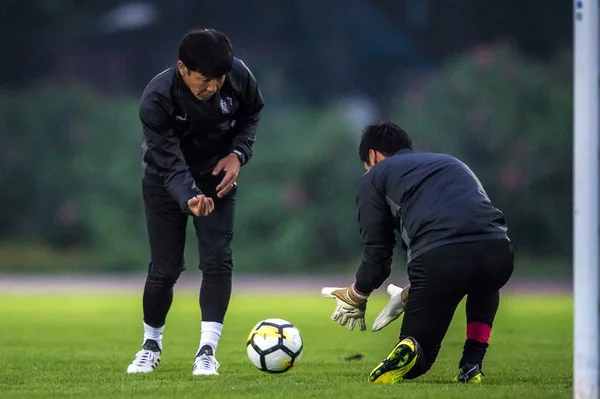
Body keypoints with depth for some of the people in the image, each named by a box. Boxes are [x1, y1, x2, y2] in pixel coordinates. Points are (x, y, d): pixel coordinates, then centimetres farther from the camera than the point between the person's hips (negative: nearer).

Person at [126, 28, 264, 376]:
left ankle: (208, 350, -10)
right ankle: (151, 344, 25)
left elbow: (252, 112, 0)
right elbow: (171, 164, -35)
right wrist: (189, 200, -54)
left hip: (217, 176, 2)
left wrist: (239, 153, -16)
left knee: (218, 259, -13)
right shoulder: (156, 100, -34)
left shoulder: (239, 76, -25)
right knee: (165, 268, 0)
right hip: (166, 180, -2)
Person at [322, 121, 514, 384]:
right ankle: (472, 366, 20)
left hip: (439, 258, -4)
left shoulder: (374, 178, 21)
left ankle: (408, 353, -18)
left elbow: (377, 254, 17)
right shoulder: (452, 163, 37)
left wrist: (355, 297, 37)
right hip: (498, 251, 4)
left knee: (415, 363, 19)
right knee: (484, 285, 43)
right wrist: (409, 295, 48)